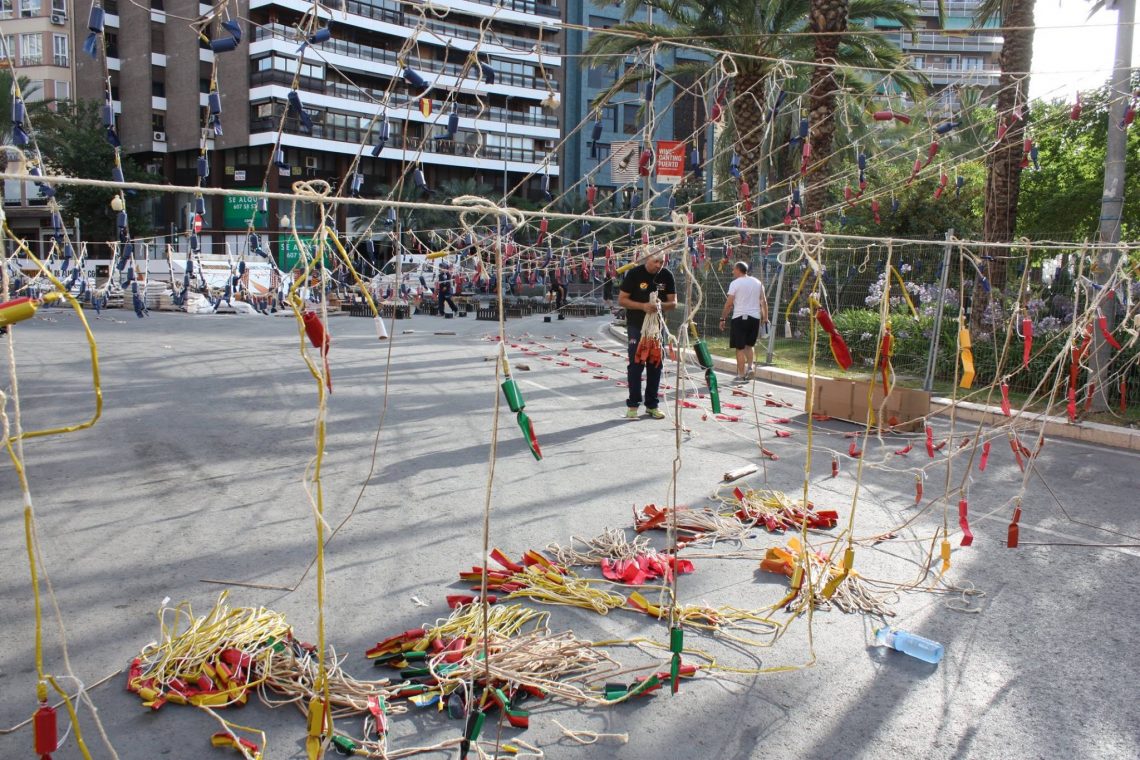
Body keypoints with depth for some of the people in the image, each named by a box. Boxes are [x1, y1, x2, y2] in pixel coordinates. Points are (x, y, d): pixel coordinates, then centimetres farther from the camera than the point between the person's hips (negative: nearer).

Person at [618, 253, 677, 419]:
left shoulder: (667, 276, -1)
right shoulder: (634, 274, -10)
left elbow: (673, 302, 2)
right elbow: (621, 300, -9)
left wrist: (661, 305, -20)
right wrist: (642, 306, -23)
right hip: (637, 325, -4)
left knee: (655, 365, 7)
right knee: (636, 364, -5)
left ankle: (651, 405, 16)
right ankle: (633, 405, 3)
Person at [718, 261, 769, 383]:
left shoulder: (735, 283, -6)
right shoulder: (757, 282, 10)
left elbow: (729, 304, -8)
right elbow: (764, 301, 10)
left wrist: (722, 319, -1)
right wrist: (765, 318, 15)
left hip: (739, 317, -5)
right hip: (755, 317, 5)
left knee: (740, 348, 1)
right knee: (750, 344, 22)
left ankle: (741, 375, 3)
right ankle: (751, 367, 5)